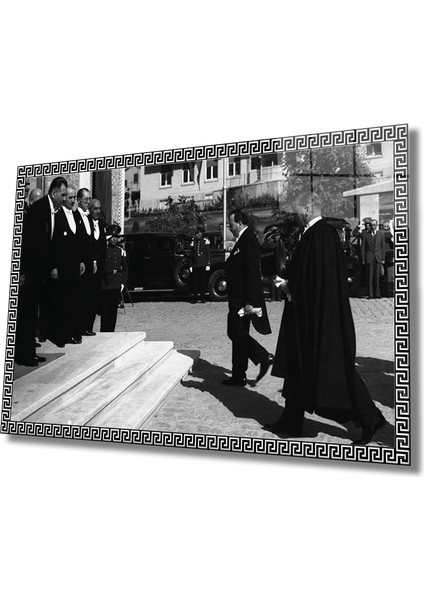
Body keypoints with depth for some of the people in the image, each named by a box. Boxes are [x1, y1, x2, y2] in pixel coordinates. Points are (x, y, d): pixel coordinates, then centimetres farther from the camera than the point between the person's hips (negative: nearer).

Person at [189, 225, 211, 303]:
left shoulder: (205, 241, 2)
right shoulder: (193, 242, 8)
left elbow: (208, 254, 1)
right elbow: (191, 254, 10)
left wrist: (208, 264, -5)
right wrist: (190, 265, 5)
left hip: (203, 265, -2)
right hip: (195, 265, 2)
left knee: (203, 281, 3)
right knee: (195, 281, 1)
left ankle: (202, 297, 11)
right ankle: (195, 297, 6)